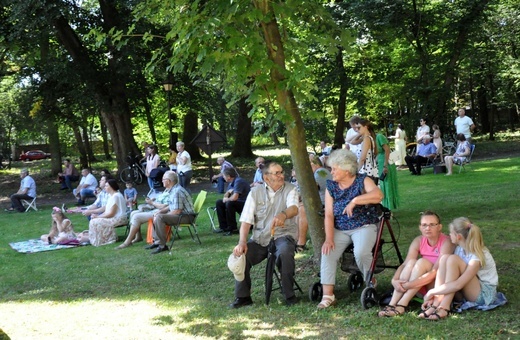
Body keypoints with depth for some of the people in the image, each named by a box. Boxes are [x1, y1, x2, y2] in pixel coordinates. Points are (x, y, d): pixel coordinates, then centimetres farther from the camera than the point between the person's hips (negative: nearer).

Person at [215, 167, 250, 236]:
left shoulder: (238, 181, -22)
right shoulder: (232, 182, 7)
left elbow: (234, 197, -32)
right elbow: (226, 194, 18)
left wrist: (227, 199, -11)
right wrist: (225, 197, -7)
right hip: (238, 203, 10)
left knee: (229, 204, -33)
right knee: (219, 203, 9)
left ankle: (233, 229, -23)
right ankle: (223, 226, 11)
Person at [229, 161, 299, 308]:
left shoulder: (290, 189, -1)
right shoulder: (255, 192, 4)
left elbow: (294, 209, -23)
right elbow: (246, 220, -1)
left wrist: (283, 215, -48)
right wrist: (242, 242, -18)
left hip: (283, 235, -2)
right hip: (259, 238, 3)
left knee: (285, 252, -35)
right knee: (240, 255, -21)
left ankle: (289, 295, -16)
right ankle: (243, 296, -1)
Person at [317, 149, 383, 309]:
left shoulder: (362, 180, -6)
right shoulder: (331, 186, 4)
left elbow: (378, 195, -28)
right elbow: (329, 215, -2)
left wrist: (354, 201, -30)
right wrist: (329, 239, -15)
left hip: (364, 226, -4)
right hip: (340, 229, 4)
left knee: (361, 252, -30)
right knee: (327, 253, -21)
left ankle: (370, 283, 1)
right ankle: (328, 295, -20)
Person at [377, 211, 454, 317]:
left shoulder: (446, 242, -17)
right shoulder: (418, 241, 0)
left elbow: (436, 272, -27)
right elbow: (405, 264, -10)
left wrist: (409, 284, -34)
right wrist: (394, 280, -31)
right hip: (422, 288, 5)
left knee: (422, 262, -28)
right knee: (411, 262, -23)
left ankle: (402, 304, -35)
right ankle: (392, 303, -32)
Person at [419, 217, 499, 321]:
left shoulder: (478, 256, -24)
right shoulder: (460, 249, 0)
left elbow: (458, 284, -32)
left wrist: (431, 292, -26)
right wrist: (434, 296, -15)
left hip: (485, 294, -7)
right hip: (468, 292, 7)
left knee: (453, 260, -26)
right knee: (444, 258, -13)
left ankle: (443, 308, -30)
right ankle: (436, 304, -24)